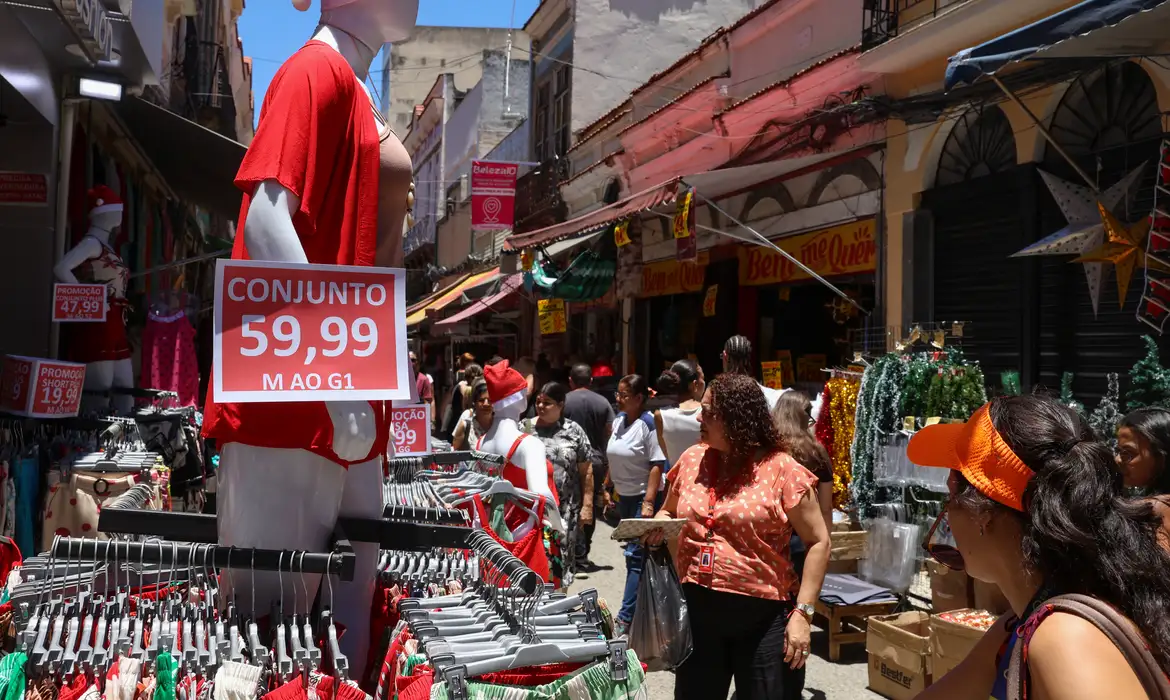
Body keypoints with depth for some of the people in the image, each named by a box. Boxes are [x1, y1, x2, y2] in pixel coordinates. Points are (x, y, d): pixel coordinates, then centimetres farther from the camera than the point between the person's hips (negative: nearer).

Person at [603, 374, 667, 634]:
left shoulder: (649, 424, -16)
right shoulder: (618, 421, 6)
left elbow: (657, 465, -18)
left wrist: (648, 502, -22)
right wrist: (607, 489, 15)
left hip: (643, 497, -8)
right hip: (624, 496, 8)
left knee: (635, 556, -8)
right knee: (634, 553, 15)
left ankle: (626, 617, -7)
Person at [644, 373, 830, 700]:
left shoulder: (782, 470, -10)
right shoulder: (692, 460, 4)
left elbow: (818, 543, -8)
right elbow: (668, 512, 19)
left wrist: (803, 612, -13)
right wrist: (657, 526, -4)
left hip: (763, 615, -4)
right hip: (696, 608, 5)